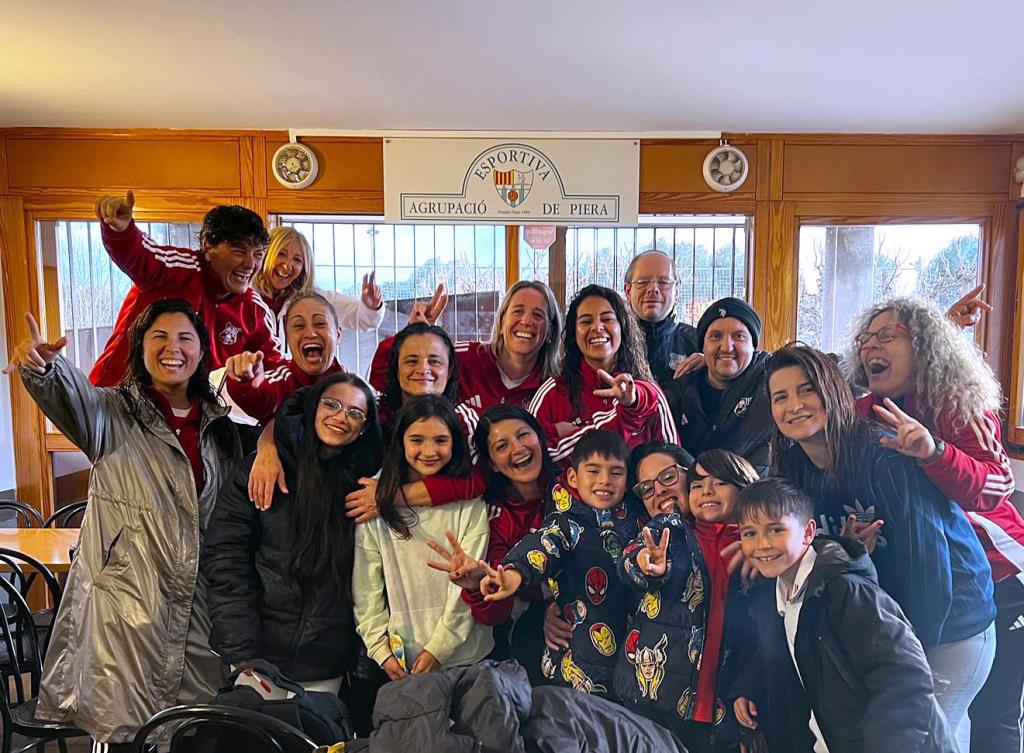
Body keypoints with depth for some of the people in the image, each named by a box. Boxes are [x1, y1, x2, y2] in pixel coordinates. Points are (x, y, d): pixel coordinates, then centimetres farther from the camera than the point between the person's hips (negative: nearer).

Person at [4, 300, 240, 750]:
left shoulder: (217, 424, 9)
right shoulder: (113, 413, -3)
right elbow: (69, 395, -26)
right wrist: (40, 366, -44)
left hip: (197, 607, 4)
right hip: (126, 608, -3)